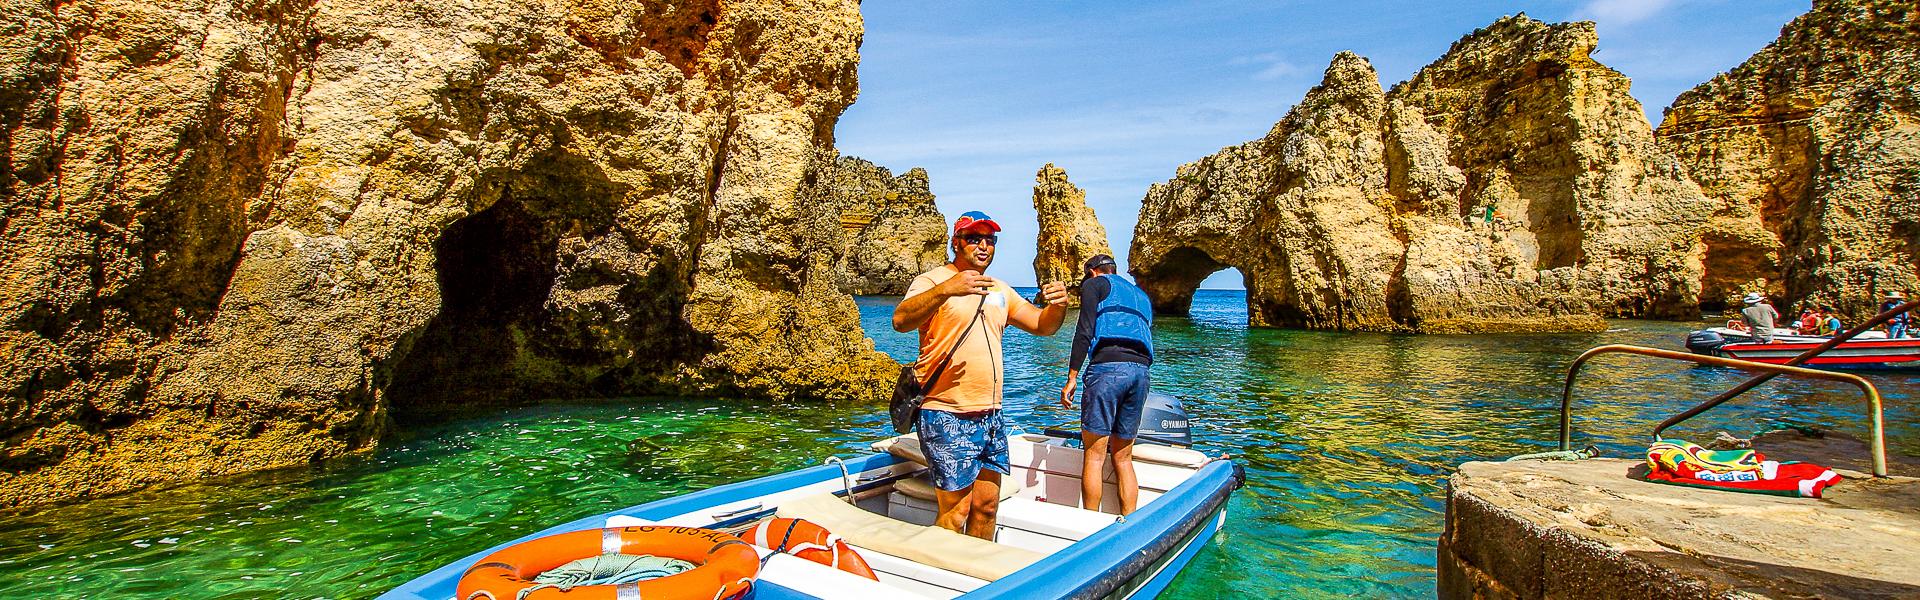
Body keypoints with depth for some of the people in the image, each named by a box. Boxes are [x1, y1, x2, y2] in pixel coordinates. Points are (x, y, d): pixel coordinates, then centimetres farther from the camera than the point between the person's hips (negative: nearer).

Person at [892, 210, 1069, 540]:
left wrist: (1058, 305, -8)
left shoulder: (1000, 290, 17)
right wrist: (946, 289, -39)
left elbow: (1042, 325, 15)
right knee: (955, 512, -6)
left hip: (990, 415, 7)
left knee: (987, 506, 12)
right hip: (947, 416, -7)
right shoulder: (932, 281, -5)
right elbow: (901, 321, -24)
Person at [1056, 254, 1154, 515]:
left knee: (1094, 456, -2)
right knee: (1123, 458, 11)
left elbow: (1084, 332, -2)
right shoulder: (1142, 296, 32)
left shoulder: (1094, 284, 12)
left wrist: (1071, 378, -5)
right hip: (1141, 371, 6)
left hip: (1107, 367, -6)